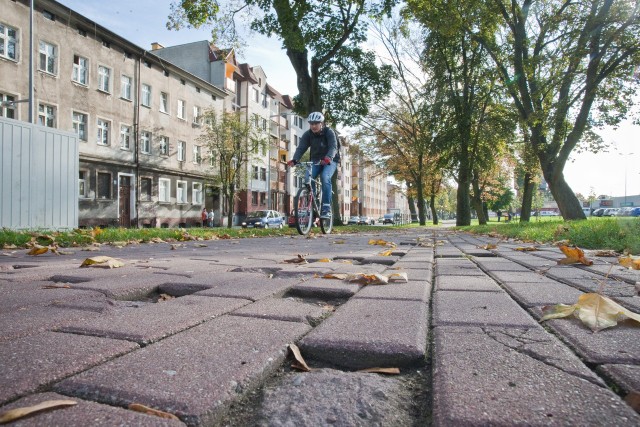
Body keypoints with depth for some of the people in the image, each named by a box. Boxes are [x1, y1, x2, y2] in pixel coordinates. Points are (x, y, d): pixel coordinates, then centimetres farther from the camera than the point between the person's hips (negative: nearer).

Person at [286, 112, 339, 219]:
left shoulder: (329, 132, -17)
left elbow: (333, 147, -31)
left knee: (325, 177, -30)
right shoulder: (307, 134, -7)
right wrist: (294, 160, -37)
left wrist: (328, 158, -52)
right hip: (316, 161, 4)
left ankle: (326, 209, -28)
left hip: (330, 160, -4)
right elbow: (301, 148, -18)